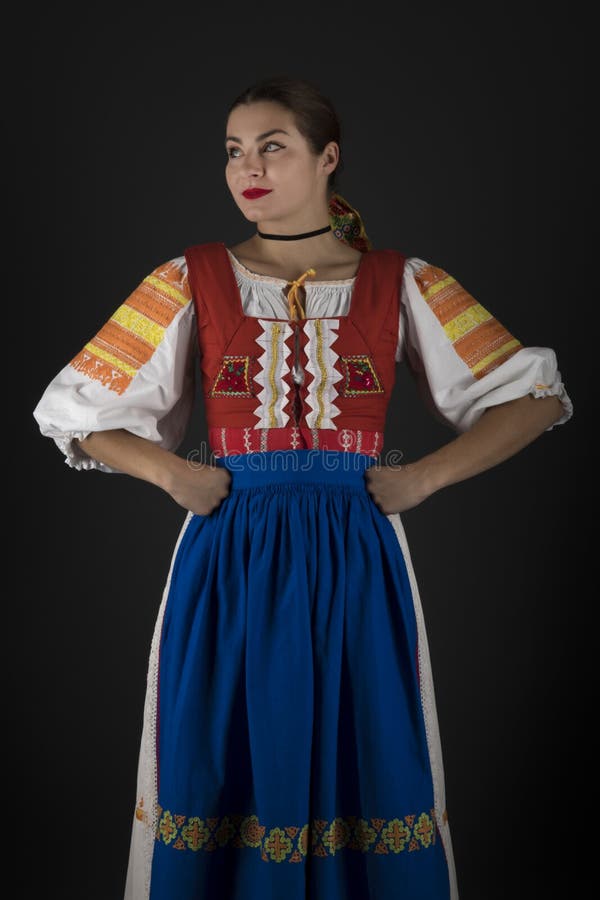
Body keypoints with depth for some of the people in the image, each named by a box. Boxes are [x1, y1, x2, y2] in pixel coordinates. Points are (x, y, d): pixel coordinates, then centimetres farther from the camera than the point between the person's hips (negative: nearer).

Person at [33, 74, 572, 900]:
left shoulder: (402, 286, 4)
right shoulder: (192, 282, 4)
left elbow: (537, 397, 6)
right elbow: (75, 411, 9)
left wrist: (427, 476, -2)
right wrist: (172, 473, -3)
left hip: (353, 562, 0)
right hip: (230, 562, 0)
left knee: (359, 771, 5)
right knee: (228, 774, 6)